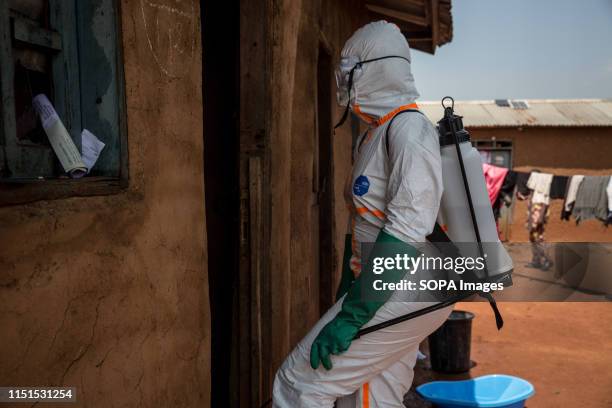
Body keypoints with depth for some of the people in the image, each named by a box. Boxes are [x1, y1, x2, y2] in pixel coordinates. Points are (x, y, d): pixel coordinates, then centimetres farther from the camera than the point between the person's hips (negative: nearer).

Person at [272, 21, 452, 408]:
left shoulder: (409, 129, -14)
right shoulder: (373, 135, 16)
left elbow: (405, 233, -23)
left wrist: (350, 316, -23)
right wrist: (344, 297, 20)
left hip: (404, 291, -9)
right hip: (383, 288, 9)